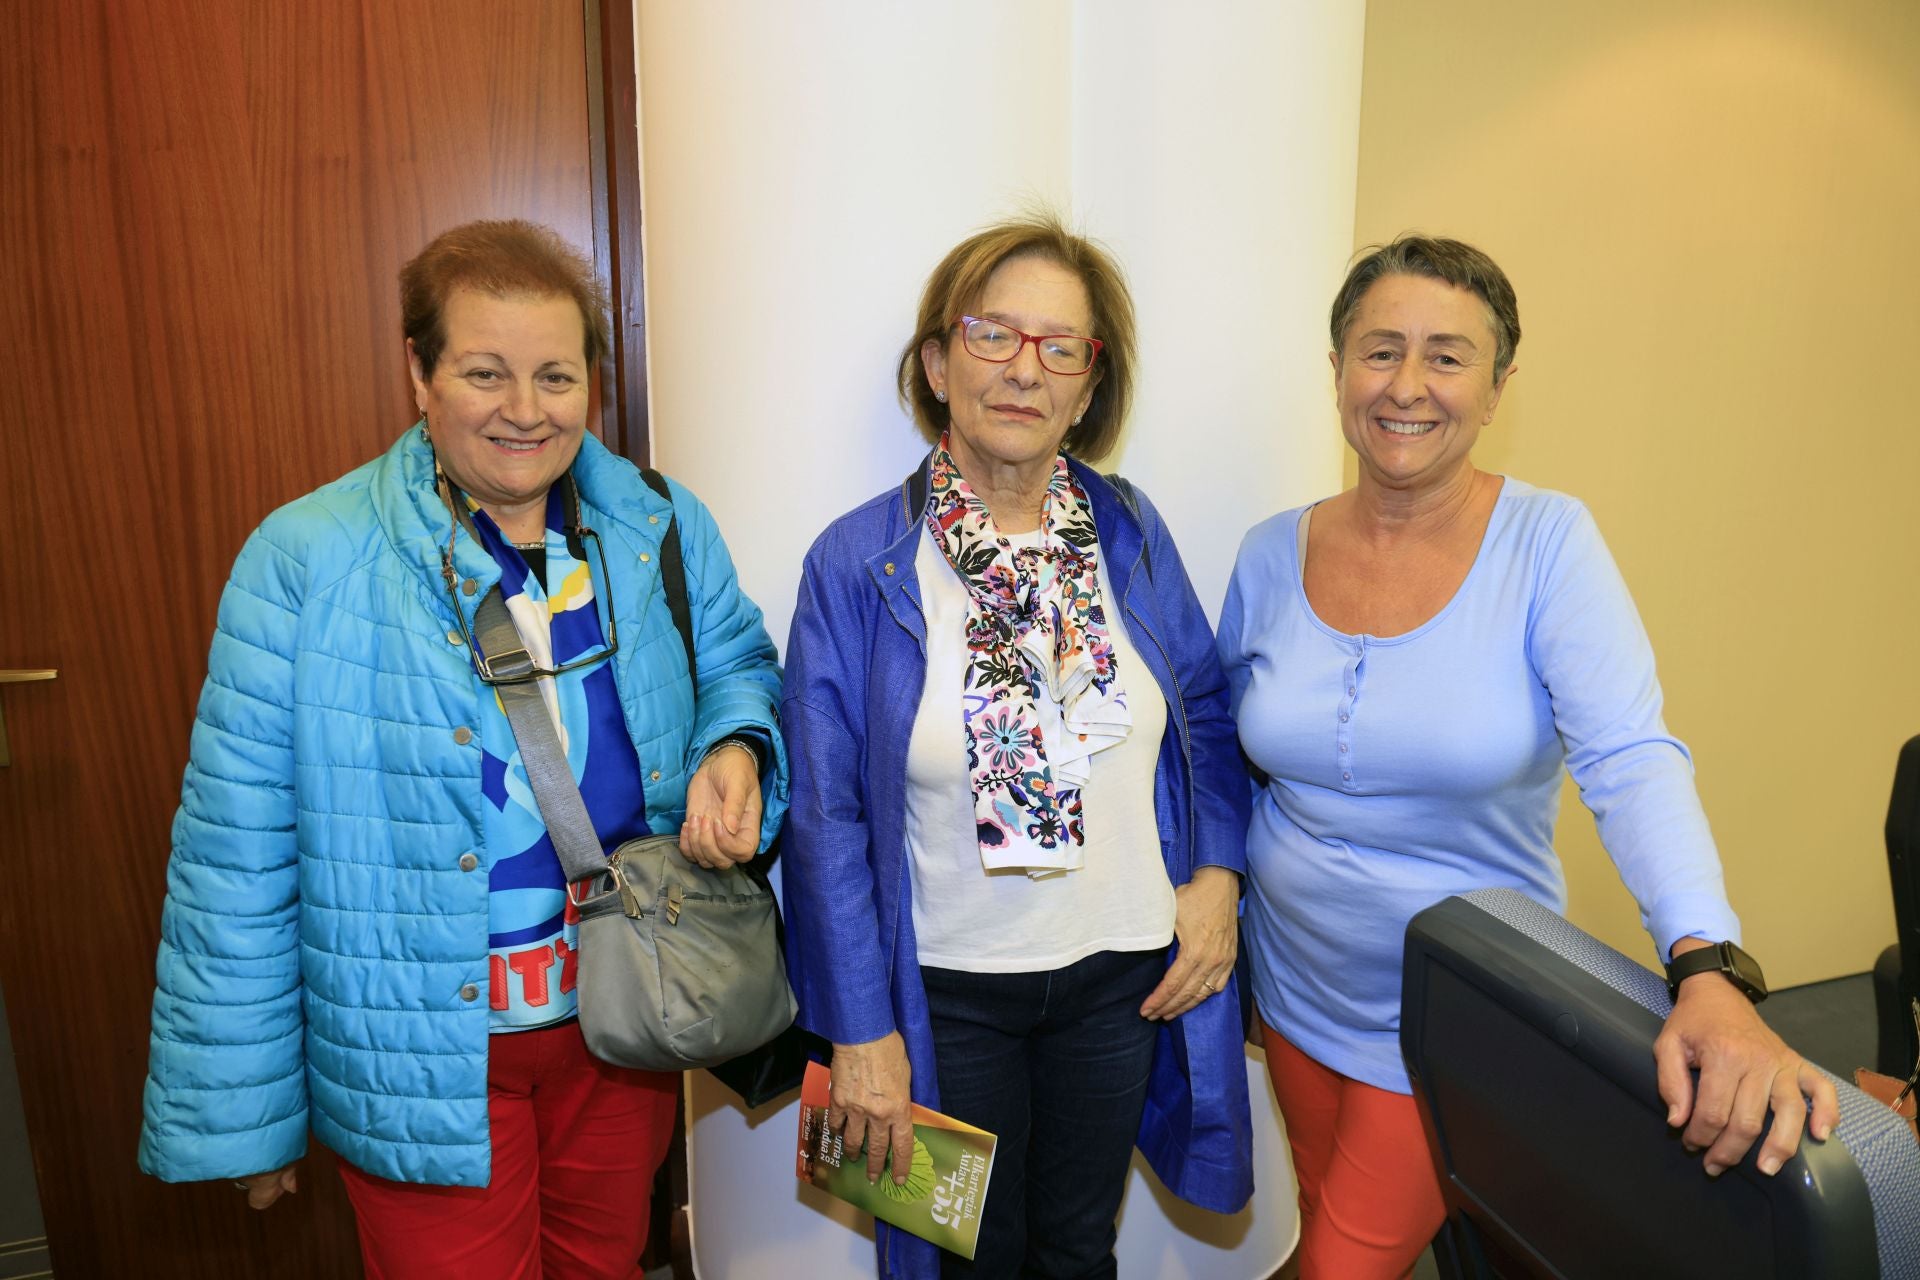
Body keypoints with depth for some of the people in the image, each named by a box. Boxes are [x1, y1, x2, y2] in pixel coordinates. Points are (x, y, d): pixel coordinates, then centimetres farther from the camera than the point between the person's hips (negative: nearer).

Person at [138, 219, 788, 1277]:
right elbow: (238, 860, -10)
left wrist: (735, 748, -14)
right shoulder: (304, 562, -14)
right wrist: (237, 1111, -5)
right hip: (423, 1063, -3)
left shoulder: (662, 530, -4)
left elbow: (735, 661, 11)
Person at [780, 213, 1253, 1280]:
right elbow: (827, 816, -10)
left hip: (1122, 976, 3)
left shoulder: (1131, 534, -4)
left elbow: (1206, 713, 9)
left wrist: (1218, 873, -4)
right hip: (950, 992, -2)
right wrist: (861, 1030, -9)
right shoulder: (858, 564, -13)